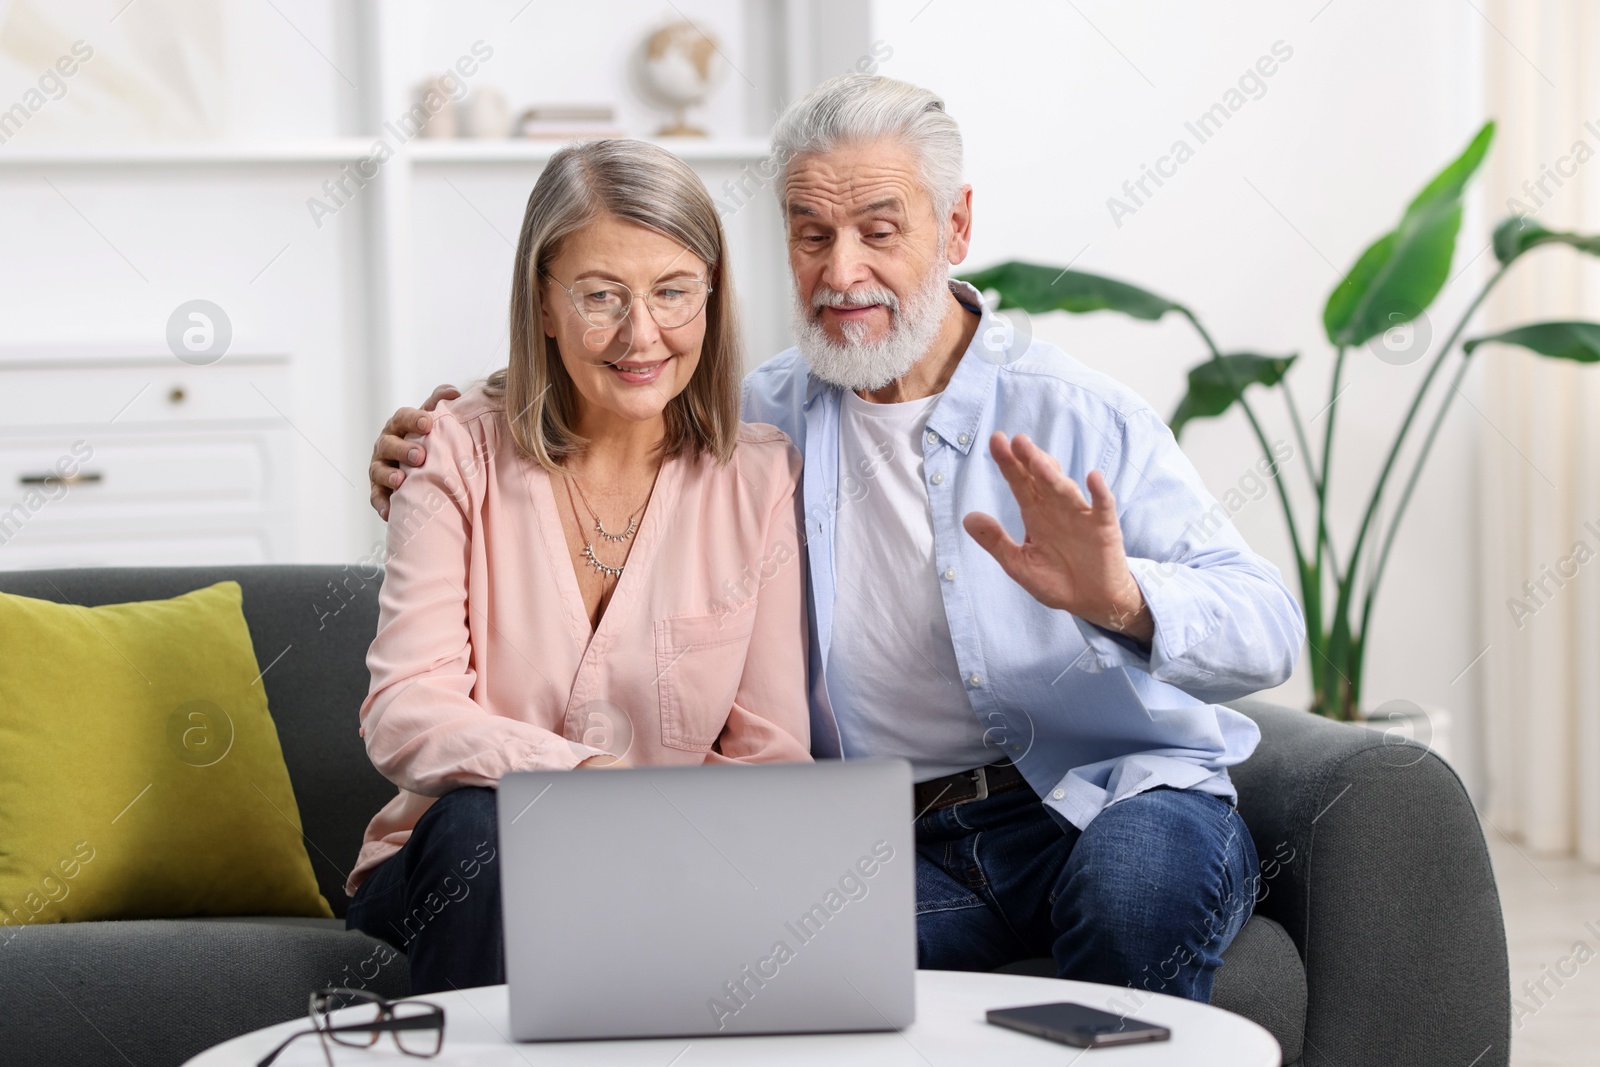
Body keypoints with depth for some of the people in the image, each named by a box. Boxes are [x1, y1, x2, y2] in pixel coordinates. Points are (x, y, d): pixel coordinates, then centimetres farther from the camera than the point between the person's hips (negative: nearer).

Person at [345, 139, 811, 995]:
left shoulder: (759, 475, 1)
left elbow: (770, 755, 0)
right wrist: (589, 774, -31)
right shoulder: (462, 451, -2)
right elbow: (404, 714, -13)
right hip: (466, 869, 0)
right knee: (483, 822, -33)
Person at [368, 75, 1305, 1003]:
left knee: (1138, 873, -37)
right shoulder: (760, 422, 11)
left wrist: (1123, 601, -30)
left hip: (1111, 798, -1)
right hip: (900, 843, 1)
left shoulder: (1077, 418, 0)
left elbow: (1270, 628, -8)